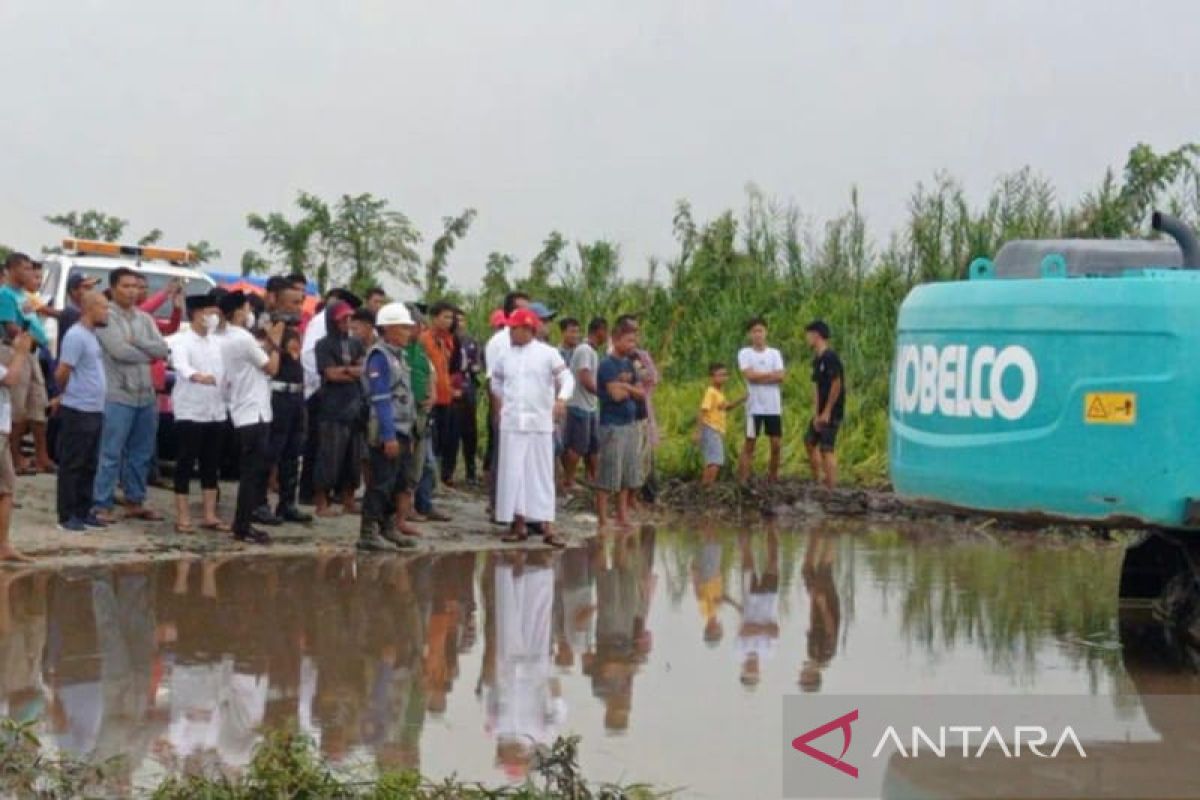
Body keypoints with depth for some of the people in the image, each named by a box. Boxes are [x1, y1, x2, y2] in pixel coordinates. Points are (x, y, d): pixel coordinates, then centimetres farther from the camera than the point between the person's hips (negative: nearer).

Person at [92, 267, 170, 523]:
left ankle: (135, 502, 20)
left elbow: (162, 349, 4)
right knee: (111, 453, -7)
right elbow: (120, 351, -17)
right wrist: (147, 353, -2)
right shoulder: (107, 317, -6)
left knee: (142, 453, 11)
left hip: (146, 396, 7)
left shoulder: (144, 318, 14)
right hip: (118, 396, -7)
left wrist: (137, 342, -10)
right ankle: (103, 505, -4)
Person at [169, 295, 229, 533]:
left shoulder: (216, 343, 12)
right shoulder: (182, 342, -10)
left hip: (215, 412, 7)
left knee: (211, 465, 10)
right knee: (186, 464, -3)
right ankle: (183, 517, 0)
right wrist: (198, 376, -48)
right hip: (190, 412, -7)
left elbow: (225, 372, 16)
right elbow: (181, 365, -30)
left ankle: (210, 516, 16)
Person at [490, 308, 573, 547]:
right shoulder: (506, 355, 9)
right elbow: (496, 379, 26)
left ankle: (546, 527, 0)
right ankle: (518, 524, 10)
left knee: (542, 474, 0)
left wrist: (562, 398, -25)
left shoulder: (548, 353, -3)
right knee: (513, 473, 2)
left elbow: (567, 378, -8)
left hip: (540, 422, -3)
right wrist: (502, 398, 14)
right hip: (511, 422, 3)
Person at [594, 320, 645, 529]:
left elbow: (642, 394, 10)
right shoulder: (607, 365, -10)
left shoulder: (628, 365, 14)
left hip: (630, 424, 8)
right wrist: (630, 389, 0)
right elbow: (616, 394, -19)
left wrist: (625, 386, -7)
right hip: (612, 425, -8)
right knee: (608, 477, -5)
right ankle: (603, 520, -2)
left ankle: (623, 517, 18)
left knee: (628, 476, 11)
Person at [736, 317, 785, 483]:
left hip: (774, 406, 3)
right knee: (749, 444, -3)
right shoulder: (745, 353, 0)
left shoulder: (774, 353, 8)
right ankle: (742, 481, -2)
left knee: (777, 444, 4)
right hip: (754, 406, -3)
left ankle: (773, 478, 16)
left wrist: (759, 377, -11)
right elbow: (750, 375, -14)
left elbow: (780, 377, -4)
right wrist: (771, 374, -6)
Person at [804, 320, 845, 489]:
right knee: (810, 441, 18)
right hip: (822, 412, 10)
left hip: (832, 412, -10)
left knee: (827, 449, -10)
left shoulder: (830, 357, -16)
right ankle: (817, 480, 27)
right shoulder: (817, 360, 12)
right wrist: (817, 413, 2)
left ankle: (831, 488, -7)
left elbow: (836, 385, -19)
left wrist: (826, 412, -18)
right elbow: (819, 388, 10)